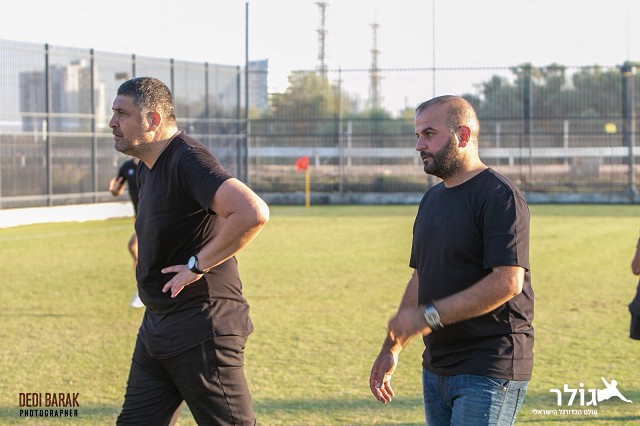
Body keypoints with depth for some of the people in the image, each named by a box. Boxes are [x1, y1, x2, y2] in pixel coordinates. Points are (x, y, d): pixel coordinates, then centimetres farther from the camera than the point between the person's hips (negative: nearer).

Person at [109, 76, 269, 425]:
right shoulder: (146, 168, 11)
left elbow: (253, 213, -34)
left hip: (202, 330, -10)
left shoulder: (188, 159, -20)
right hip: (156, 327, 10)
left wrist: (197, 265, -24)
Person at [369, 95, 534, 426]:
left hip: (488, 372, -9)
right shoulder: (432, 200, 17)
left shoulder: (499, 196, -12)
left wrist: (428, 316, -20)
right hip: (436, 369, 9)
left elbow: (508, 281, -21)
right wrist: (391, 349, 17)